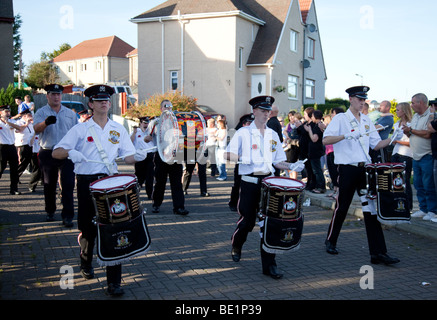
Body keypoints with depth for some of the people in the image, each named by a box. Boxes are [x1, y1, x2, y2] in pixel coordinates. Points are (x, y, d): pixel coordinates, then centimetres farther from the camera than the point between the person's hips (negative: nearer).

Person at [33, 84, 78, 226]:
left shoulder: (70, 113, 12)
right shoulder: (41, 112, 3)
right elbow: (36, 129, -15)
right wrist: (46, 122, -37)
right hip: (48, 154, 0)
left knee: (67, 185, -7)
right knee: (49, 185, 11)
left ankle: (67, 216, -5)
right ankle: (50, 211, 28)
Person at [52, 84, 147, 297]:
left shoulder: (118, 130, 11)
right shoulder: (80, 129, 5)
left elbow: (127, 157, 9)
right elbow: (56, 152, -1)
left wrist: (137, 156, -14)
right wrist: (70, 152, -23)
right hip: (86, 183, 0)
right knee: (88, 228, 10)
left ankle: (114, 281, 0)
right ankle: (86, 263, 41)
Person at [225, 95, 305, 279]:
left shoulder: (273, 135, 13)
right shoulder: (243, 133, 0)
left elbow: (278, 161, 15)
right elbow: (227, 155, -5)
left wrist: (291, 166, -4)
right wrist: (242, 158, -22)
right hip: (249, 183, -3)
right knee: (247, 221, 4)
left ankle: (269, 265, 5)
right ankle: (236, 246, 37)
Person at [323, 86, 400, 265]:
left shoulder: (366, 121, 14)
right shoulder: (340, 119, -4)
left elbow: (376, 145, 16)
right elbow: (325, 140, -16)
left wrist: (392, 140, 0)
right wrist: (346, 136, -28)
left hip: (365, 169, 5)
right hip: (347, 169, -5)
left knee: (371, 208, 0)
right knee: (342, 207, 6)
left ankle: (378, 252, 2)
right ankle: (330, 241, 28)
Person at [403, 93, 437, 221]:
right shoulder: (415, 116, 16)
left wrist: (411, 130, -11)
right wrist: (407, 132, -1)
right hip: (416, 156, 8)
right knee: (418, 184, 11)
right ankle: (423, 209, 20)